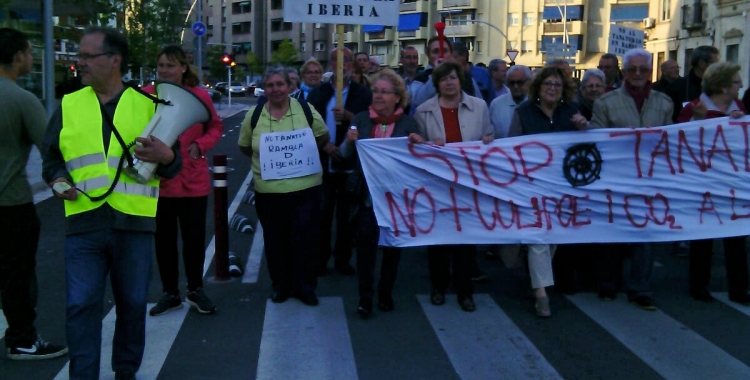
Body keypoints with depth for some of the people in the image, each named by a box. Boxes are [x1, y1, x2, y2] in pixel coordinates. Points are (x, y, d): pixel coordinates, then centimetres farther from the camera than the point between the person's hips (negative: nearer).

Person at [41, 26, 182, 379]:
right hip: (83, 224, 1)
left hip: (134, 224, 0)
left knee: (132, 304, 10)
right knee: (81, 305, -1)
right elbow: (51, 157, 16)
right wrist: (58, 179, -6)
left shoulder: (147, 105, 4)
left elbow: (173, 165, 6)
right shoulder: (69, 105, 9)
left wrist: (166, 157, -17)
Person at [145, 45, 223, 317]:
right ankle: (170, 293, 27)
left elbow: (215, 128, 7)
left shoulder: (199, 96, -3)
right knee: (164, 239, 11)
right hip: (158, 180, 0)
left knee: (194, 237, 10)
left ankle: (195, 291, 29)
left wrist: (200, 145, -10)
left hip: (193, 180, 0)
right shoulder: (145, 96, -5)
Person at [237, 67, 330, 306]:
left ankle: (305, 287, 19)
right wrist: (263, 159, 3)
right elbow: (244, 146, 12)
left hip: (306, 187, -1)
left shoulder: (305, 109, -1)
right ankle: (280, 286, 27)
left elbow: (323, 137, 10)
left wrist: (307, 153, 2)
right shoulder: (254, 115, 1)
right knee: (275, 240, 11)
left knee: (305, 238, 5)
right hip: (269, 191, 1)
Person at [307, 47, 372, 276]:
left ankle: (342, 259, 15)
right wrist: (324, 145, -11)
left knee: (347, 214, 5)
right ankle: (320, 259, 14)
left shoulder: (362, 93, 3)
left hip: (351, 163, -1)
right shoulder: (317, 93, 9)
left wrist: (348, 116, -25)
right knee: (321, 213, 5)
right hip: (323, 162, 1)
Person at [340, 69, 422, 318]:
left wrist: (419, 144, -17)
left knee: (392, 245, 11)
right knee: (365, 245, -5)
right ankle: (365, 297, 6)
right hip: (367, 194, 0)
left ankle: (386, 294, 25)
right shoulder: (361, 119, 2)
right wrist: (349, 141, -16)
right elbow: (347, 156, 5)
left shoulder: (408, 123, 0)